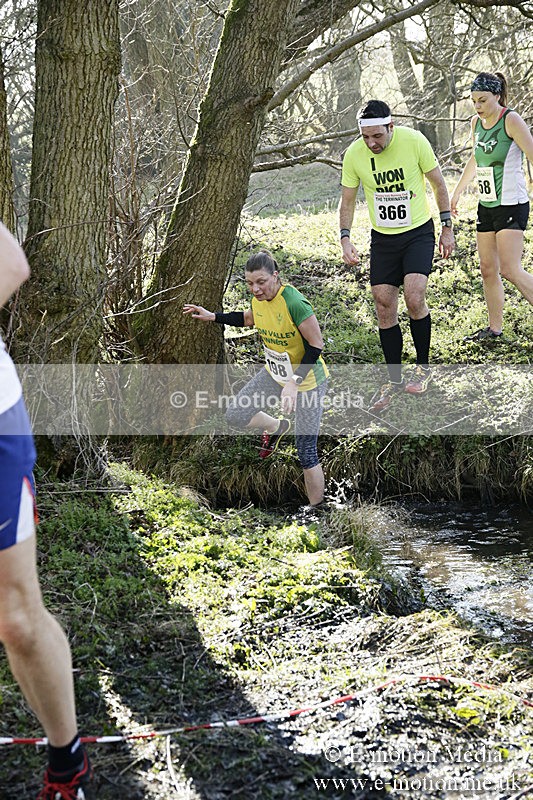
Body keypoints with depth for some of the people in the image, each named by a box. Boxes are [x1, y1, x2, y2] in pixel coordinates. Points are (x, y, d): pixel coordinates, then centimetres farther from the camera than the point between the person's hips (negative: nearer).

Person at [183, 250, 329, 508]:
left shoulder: (294, 303, -31)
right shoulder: (259, 297, -7)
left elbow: (316, 345, -26)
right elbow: (250, 318, 17)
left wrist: (294, 382, -31)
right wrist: (212, 317, 13)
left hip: (308, 380, -7)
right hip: (274, 373, 7)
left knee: (306, 453, -3)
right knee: (235, 416, 9)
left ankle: (317, 509, 13)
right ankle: (277, 427, 37)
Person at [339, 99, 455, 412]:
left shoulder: (414, 141, -16)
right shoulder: (354, 154, -10)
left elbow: (439, 184, -3)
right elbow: (347, 200, 3)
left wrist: (447, 228, -2)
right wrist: (345, 238, -10)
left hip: (419, 232, -3)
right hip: (382, 238, 3)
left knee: (414, 298, -19)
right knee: (384, 308, 1)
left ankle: (424, 366, 4)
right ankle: (394, 380, 16)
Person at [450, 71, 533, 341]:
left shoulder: (511, 120, -12)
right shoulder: (476, 123, 10)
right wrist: (456, 193, 33)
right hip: (486, 206, 7)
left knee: (510, 270, -14)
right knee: (488, 270, 8)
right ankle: (494, 328, 18)